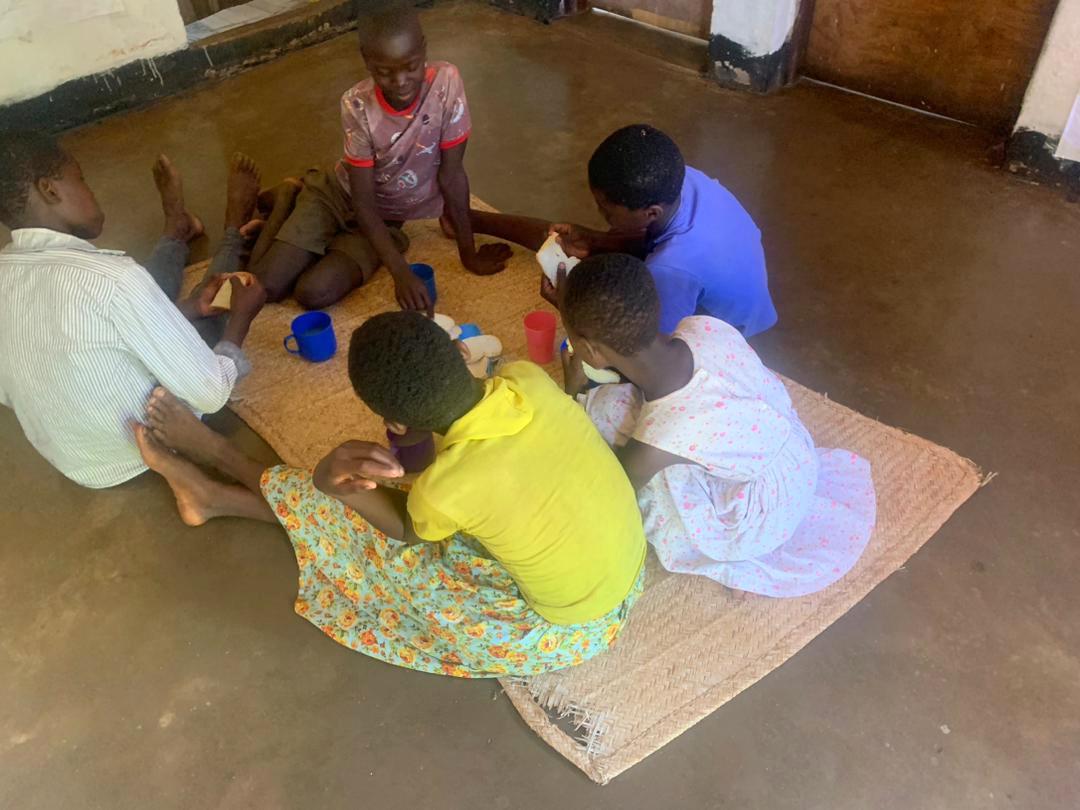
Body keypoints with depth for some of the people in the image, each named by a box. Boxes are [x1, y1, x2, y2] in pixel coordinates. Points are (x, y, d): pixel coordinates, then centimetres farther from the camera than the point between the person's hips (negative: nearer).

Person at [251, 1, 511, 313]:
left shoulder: (446, 81, -25)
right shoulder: (356, 105, -24)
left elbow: (451, 173, -16)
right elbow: (363, 202, -22)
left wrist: (469, 253, -13)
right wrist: (401, 272, -35)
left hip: (387, 216, 0)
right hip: (341, 195, 1)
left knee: (314, 294, -22)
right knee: (265, 286, -10)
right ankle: (287, 201, 20)